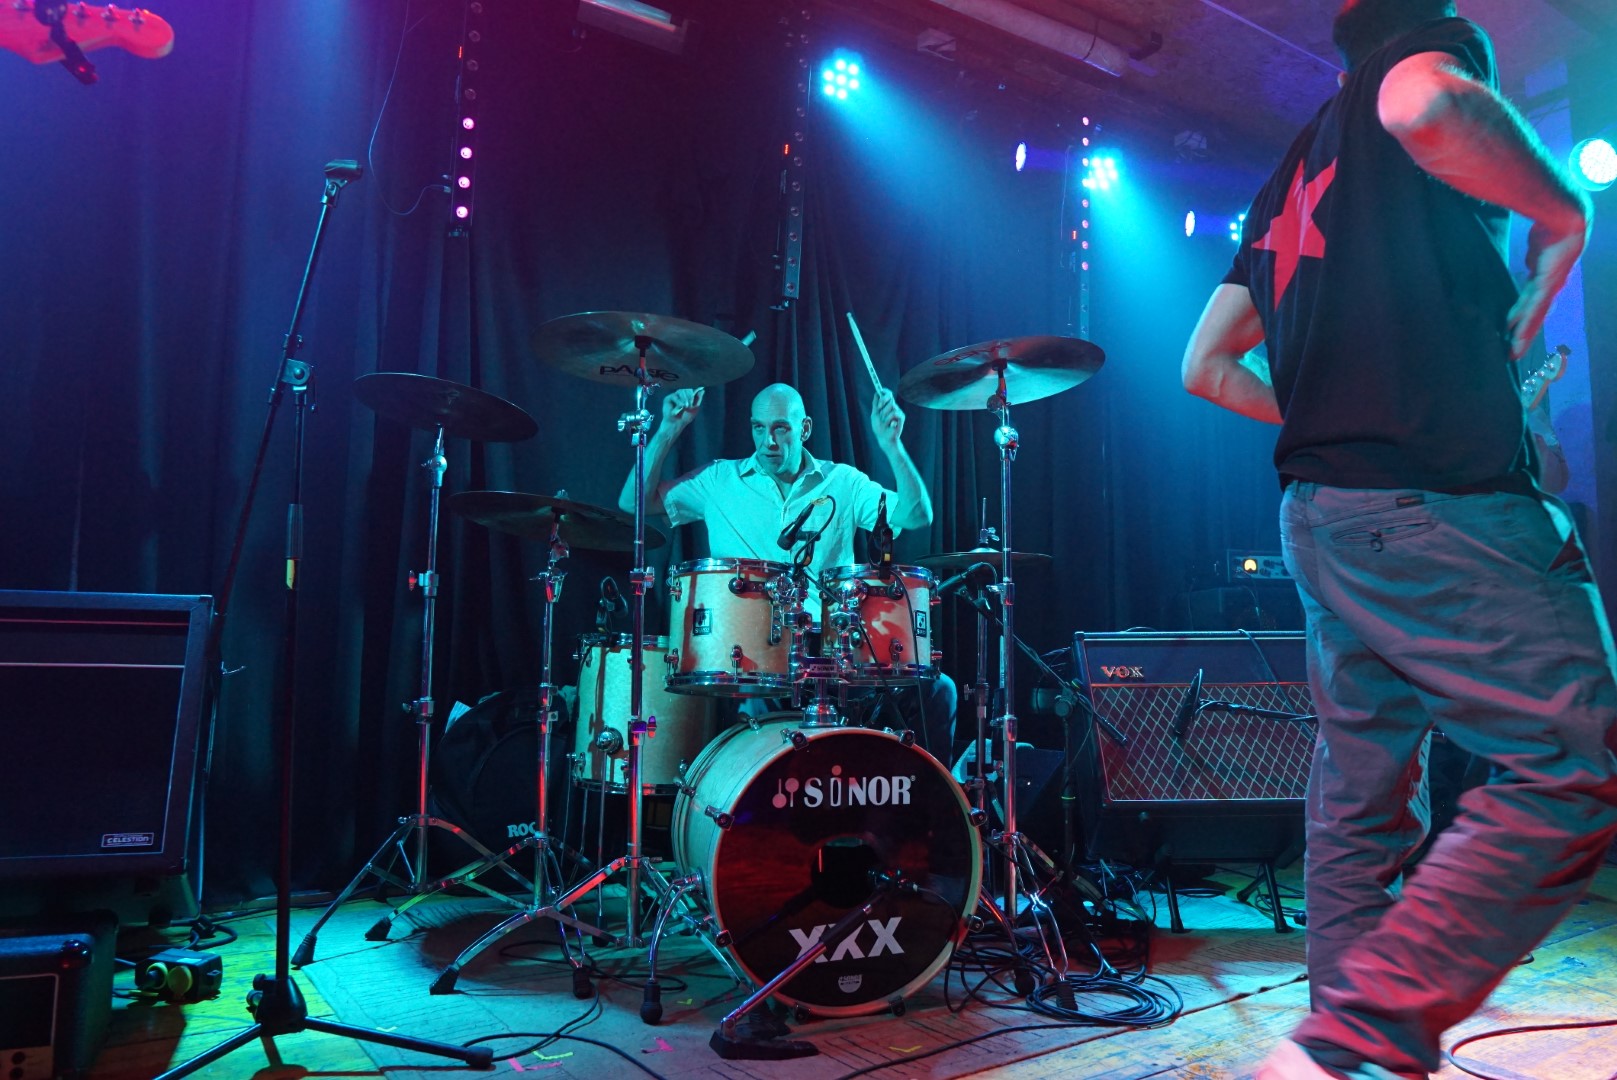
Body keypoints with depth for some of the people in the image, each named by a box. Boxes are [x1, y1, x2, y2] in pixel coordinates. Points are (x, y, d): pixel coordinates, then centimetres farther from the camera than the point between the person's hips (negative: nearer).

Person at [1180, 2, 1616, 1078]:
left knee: (1364, 807, 11)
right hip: (1436, 497, -8)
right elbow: (1425, 106, -20)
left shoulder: (1287, 182, 28)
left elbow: (1207, 366, 26)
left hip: (1322, 509, 9)